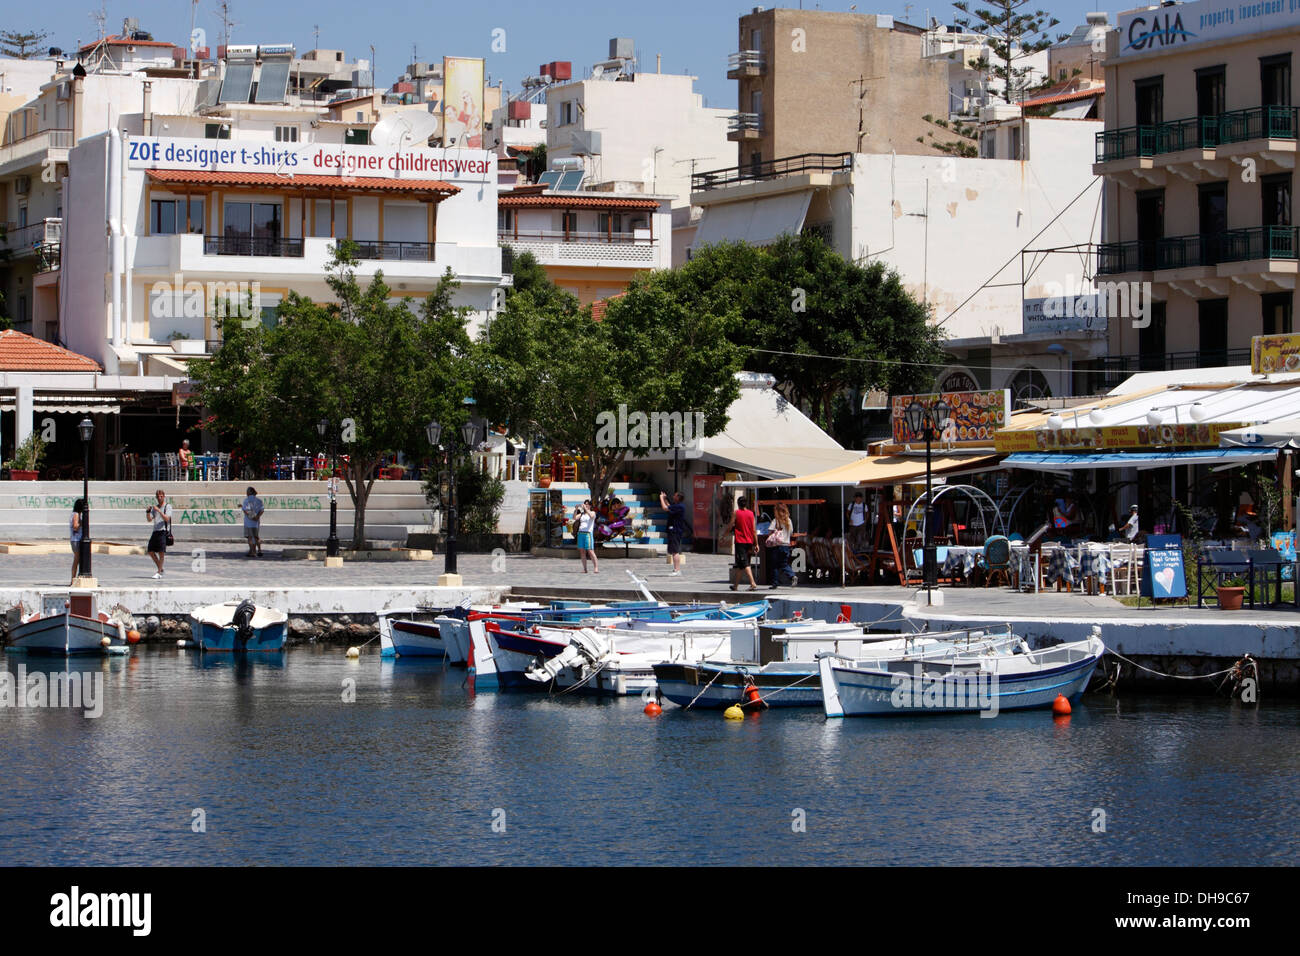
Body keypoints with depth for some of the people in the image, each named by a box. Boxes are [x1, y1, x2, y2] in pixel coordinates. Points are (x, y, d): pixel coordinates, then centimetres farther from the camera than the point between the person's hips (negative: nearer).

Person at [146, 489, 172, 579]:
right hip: (155, 531, 7)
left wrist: (159, 511, -23)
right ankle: (160, 569, 20)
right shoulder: (155, 507, 18)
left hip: (163, 532, -7)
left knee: (161, 552, -10)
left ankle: (159, 573, -7)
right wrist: (148, 511, -9)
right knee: (151, 551, 5)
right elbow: (149, 519, 9)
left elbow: (167, 519, -14)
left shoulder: (168, 507, 0)